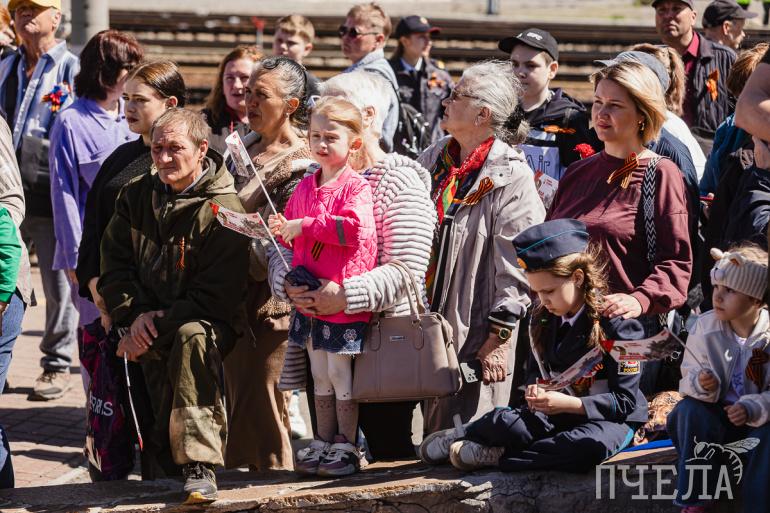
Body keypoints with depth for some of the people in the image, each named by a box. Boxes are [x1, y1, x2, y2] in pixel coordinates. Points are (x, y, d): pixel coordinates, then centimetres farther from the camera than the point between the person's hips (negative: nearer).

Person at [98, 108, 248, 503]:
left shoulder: (223, 209, -10)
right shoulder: (135, 196, 9)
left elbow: (214, 297, -14)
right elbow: (114, 265, 9)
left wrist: (158, 325, -18)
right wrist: (135, 315, -8)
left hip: (203, 322, -6)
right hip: (147, 324, 6)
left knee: (192, 337, -36)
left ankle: (199, 466, -39)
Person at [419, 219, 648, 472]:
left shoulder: (617, 323, -15)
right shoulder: (543, 318, 5)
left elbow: (625, 401, -17)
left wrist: (568, 403, -25)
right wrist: (535, 389, -3)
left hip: (609, 420, -5)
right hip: (555, 414, 5)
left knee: (592, 444, -41)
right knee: (503, 422, -27)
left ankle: (496, 456, -27)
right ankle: (457, 438, 4)